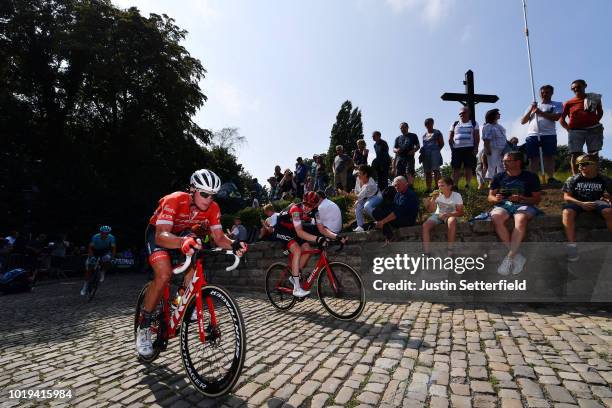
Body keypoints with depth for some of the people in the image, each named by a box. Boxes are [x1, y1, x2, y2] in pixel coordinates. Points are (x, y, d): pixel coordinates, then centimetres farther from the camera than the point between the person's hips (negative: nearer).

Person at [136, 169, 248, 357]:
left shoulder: (213, 208, -21)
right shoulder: (174, 200, -35)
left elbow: (219, 237, -23)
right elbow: (161, 236, -45)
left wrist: (233, 244, -45)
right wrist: (183, 241, -65)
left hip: (183, 233, 4)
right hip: (157, 233, -4)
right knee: (164, 274, -26)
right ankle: (144, 327, -6)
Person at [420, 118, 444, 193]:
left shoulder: (437, 132, 7)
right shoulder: (424, 135, 21)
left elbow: (442, 143, 6)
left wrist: (437, 150, -4)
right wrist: (422, 153, 8)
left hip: (434, 153, -5)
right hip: (426, 154, 5)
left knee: (435, 170, -16)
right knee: (427, 172, 3)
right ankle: (428, 189, 6)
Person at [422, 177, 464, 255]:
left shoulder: (457, 196, -9)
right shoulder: (437, 194, -5)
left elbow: (460, 212, -13)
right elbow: (431, 209, -7)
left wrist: (447, 214, -30)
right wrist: (433, 199, -23)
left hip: (450, 215, -2)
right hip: (437, 215, 2)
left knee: (452, 221, -38)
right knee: (425, 225, -25)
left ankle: (450, 250, -29)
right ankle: (426, 253, -24)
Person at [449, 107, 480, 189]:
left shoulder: (474, 123, 12)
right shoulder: (455, 124, 15)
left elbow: (477, 137, 5)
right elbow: (450, 138, 12)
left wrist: (476, 148, -7)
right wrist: (451, 147, -1)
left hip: (469, 149, -1)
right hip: (456, 149, 1)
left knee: (468, 168, -1)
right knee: (456, 168, -3)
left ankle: (467, 185, 4)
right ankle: (455, 185, -3)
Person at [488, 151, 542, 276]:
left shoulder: (530, 176, 9)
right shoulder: (499, 177, 15)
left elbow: (537, 198, 5)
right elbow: (490, 197, 12)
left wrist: (521, 199, -15)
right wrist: (495, 198, -13)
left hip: (524, 205, -2)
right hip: (503, 205, 2)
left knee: (520, 219, -39)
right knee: (496, 217, -35)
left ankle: (509, 258, -34)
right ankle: (517, 256, -28)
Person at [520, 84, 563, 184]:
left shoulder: (557, 104, 14)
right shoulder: (533, 106, 23)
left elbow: (556, 117, -4)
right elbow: (522, 121, 14)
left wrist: (540, 112, -7)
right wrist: (531, 110, 1)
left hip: (549, 135, -2)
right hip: (532, 135, 2)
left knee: (549, 157, -6)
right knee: (533, 158, -4)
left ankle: (551, 178, -8)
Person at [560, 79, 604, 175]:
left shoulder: (594, 98, 11)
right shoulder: (569, 103, 4)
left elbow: (600, 112, 22)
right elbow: (561, 119, 5)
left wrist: (595, 121, 7)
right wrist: (569, 129, -7)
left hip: (594, 129, 2)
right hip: (576, 131, -2)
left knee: (594, 155, 3)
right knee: (575, 155, -8)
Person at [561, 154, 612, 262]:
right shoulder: (573, 179, 2)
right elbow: (566, 197, -4)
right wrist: (581, 204, -19)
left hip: (597, 203, 2)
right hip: (578, 203, -1)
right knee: (567, 212, -35)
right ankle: (572, 245, -36)